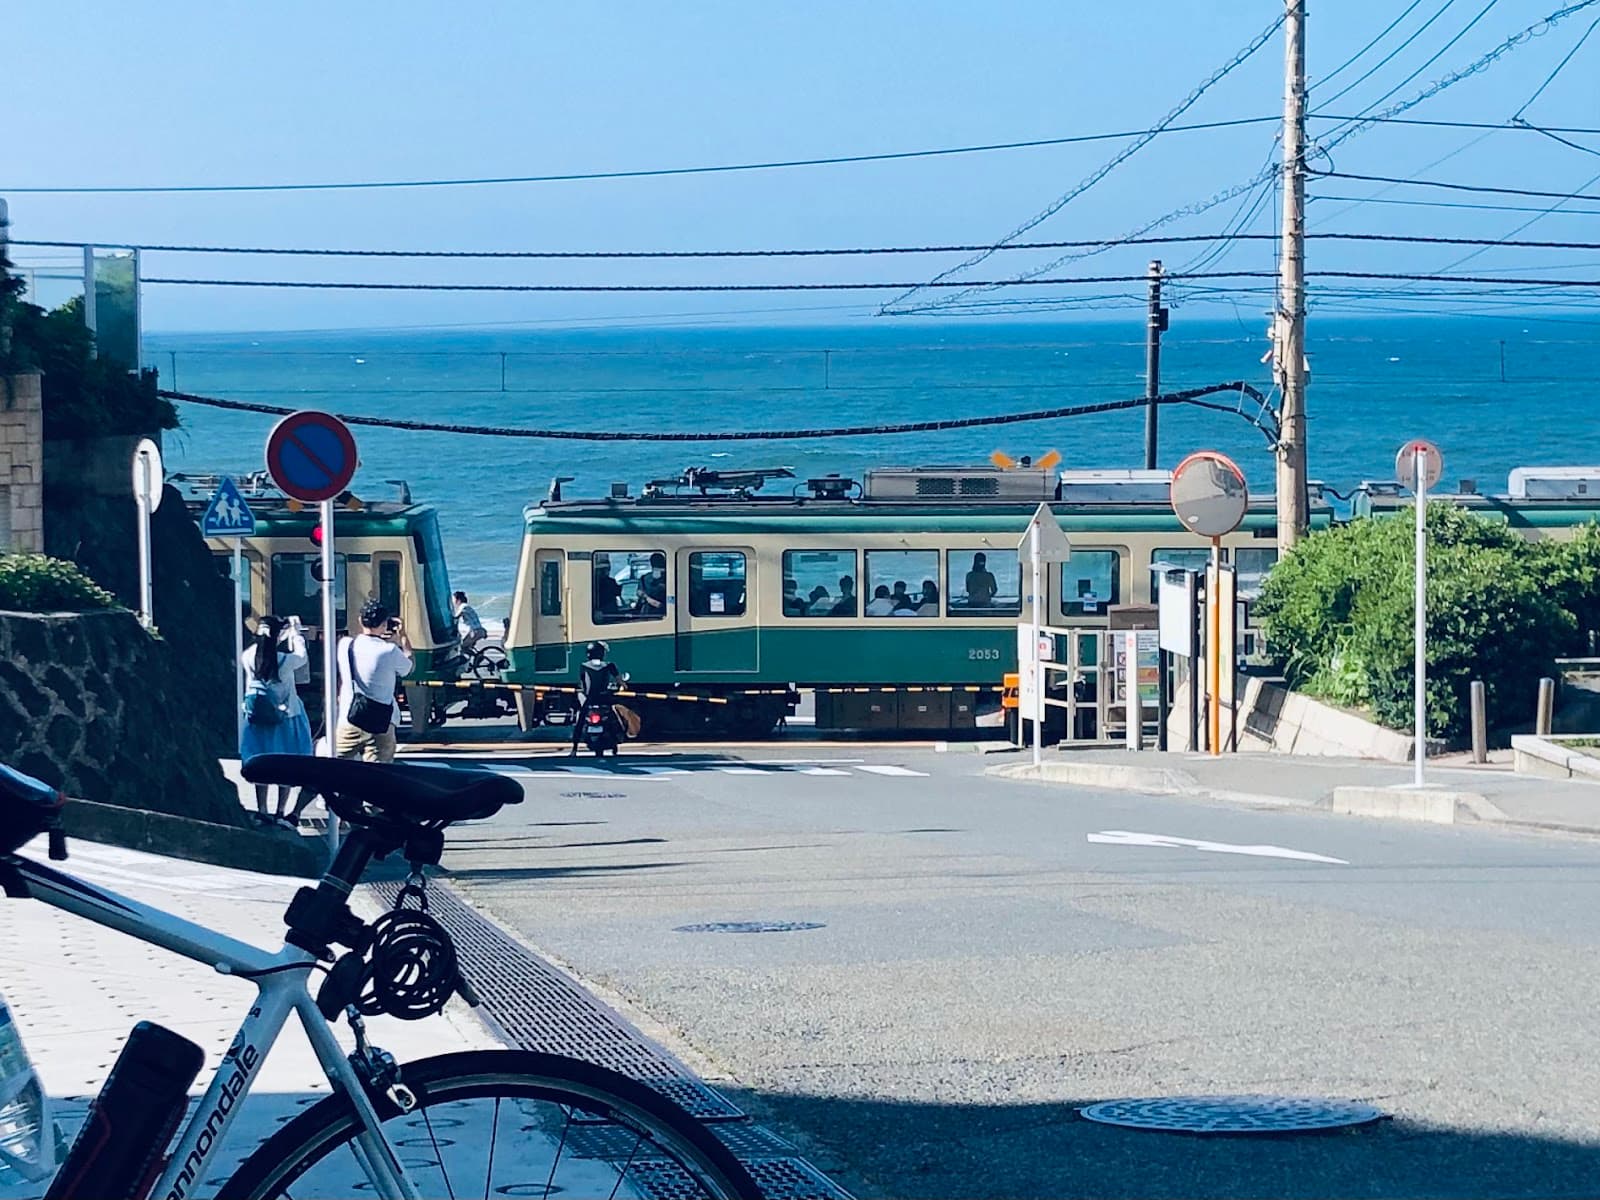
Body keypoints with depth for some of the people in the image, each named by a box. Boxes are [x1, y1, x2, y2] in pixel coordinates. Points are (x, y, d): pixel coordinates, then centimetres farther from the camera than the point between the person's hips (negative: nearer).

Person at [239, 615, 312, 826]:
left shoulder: (248, 658, -13)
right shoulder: (285, 660, -21)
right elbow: (302, 657, 1)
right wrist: (295, 633, 14)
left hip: (257, 720, 3)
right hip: (286, 719, -3)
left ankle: (262, 812, 16)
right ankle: (281, 812, 8)